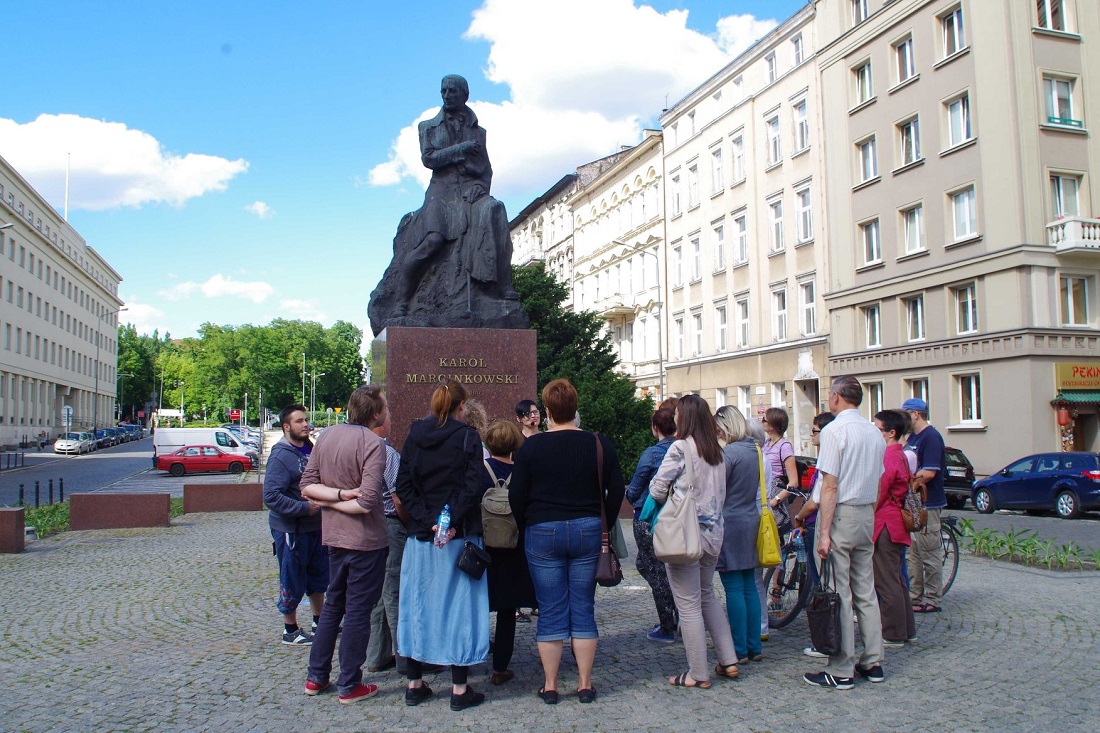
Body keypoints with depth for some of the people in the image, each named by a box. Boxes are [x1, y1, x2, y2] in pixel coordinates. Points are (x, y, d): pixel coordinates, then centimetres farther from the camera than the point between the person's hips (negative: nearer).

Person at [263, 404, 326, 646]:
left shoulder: (311, 449, 7)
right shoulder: (280, 456, -18)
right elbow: (271, 496, -24)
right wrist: (304, 507, -24)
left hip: (316, 526, 8)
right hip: (290, 529, -8)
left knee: (318, 576, 19)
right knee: (292, 581, 5)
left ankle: (319, 622, 35)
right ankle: (290, 631, 21)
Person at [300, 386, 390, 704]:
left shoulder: (327, 435, 2)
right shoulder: (373, 443, -19)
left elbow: (307, 486, 0)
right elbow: (368, 502, -25)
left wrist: (336, 493, -9)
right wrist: (340, 501, -9)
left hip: (334, 536, 7)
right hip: (365, 539, -7)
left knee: (332, 604, 21)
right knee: (358, 611, 5)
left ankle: (316, 677, 29)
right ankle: (349, 686, 16)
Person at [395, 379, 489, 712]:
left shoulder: (414, 436, 5)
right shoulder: (468, 437, -7)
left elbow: (403, 486, -1)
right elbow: (474, 486, -17)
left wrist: (427, 520, -7)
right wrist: (451, 522, -17)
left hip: (420, 535, 4)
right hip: (459, 536, -4)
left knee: (417, 604, 13)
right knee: (458, 607, 3)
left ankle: (415, 684, 20)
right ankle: (460, 689, 8)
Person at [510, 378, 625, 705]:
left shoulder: (531, 446, -5)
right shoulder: (599, 443, -1)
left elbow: (517, 495, -2)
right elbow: (616, 490, 2)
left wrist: (526, 527, 12)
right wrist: (603, 525, 14)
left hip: (543, 532, -1)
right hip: (588, 531, 1)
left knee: (550, 611, 6)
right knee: (583, 609, 9)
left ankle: (550, 685, 12)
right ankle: (585, 684, 14)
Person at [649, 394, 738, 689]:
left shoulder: (680, 448, -13)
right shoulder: (717, 452, 7)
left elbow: (657, 490, -10)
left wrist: (673, 494, 9)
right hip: (712, 531, 7)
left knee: (689, 605, 2)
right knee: (708, 596, 22)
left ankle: (698, 674, 9)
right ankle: (728, 660, 24)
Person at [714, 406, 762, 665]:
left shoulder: (729, 452, -15)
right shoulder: (755, 450, 10)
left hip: (730, 523, -8)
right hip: (751, 520, 8)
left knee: (734, 588, -2)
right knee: (749, 586, 12)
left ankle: (739, 650, 3)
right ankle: (754, 647, 17)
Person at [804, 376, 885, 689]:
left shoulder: (834, 431, -13)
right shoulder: (874, 432, 10)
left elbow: (830, 486, -17)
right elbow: (878, 485, 13)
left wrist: (824, 533, -16)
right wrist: (869, 517, 21)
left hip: (840, 515, -7)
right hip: (867, 516, 8)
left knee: (839, 595, -2)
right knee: (865, 591, 14)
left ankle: (841, 671, 4)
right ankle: (873, 662, 22)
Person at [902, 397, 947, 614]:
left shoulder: (931, 437, -15)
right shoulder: (912, 437, 15)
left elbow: (929, 473, -22)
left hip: (927, 504, -10)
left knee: (929, 553, -1)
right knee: (913, 553, 13)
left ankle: (932, 600, 7)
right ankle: (914, 595, 21)